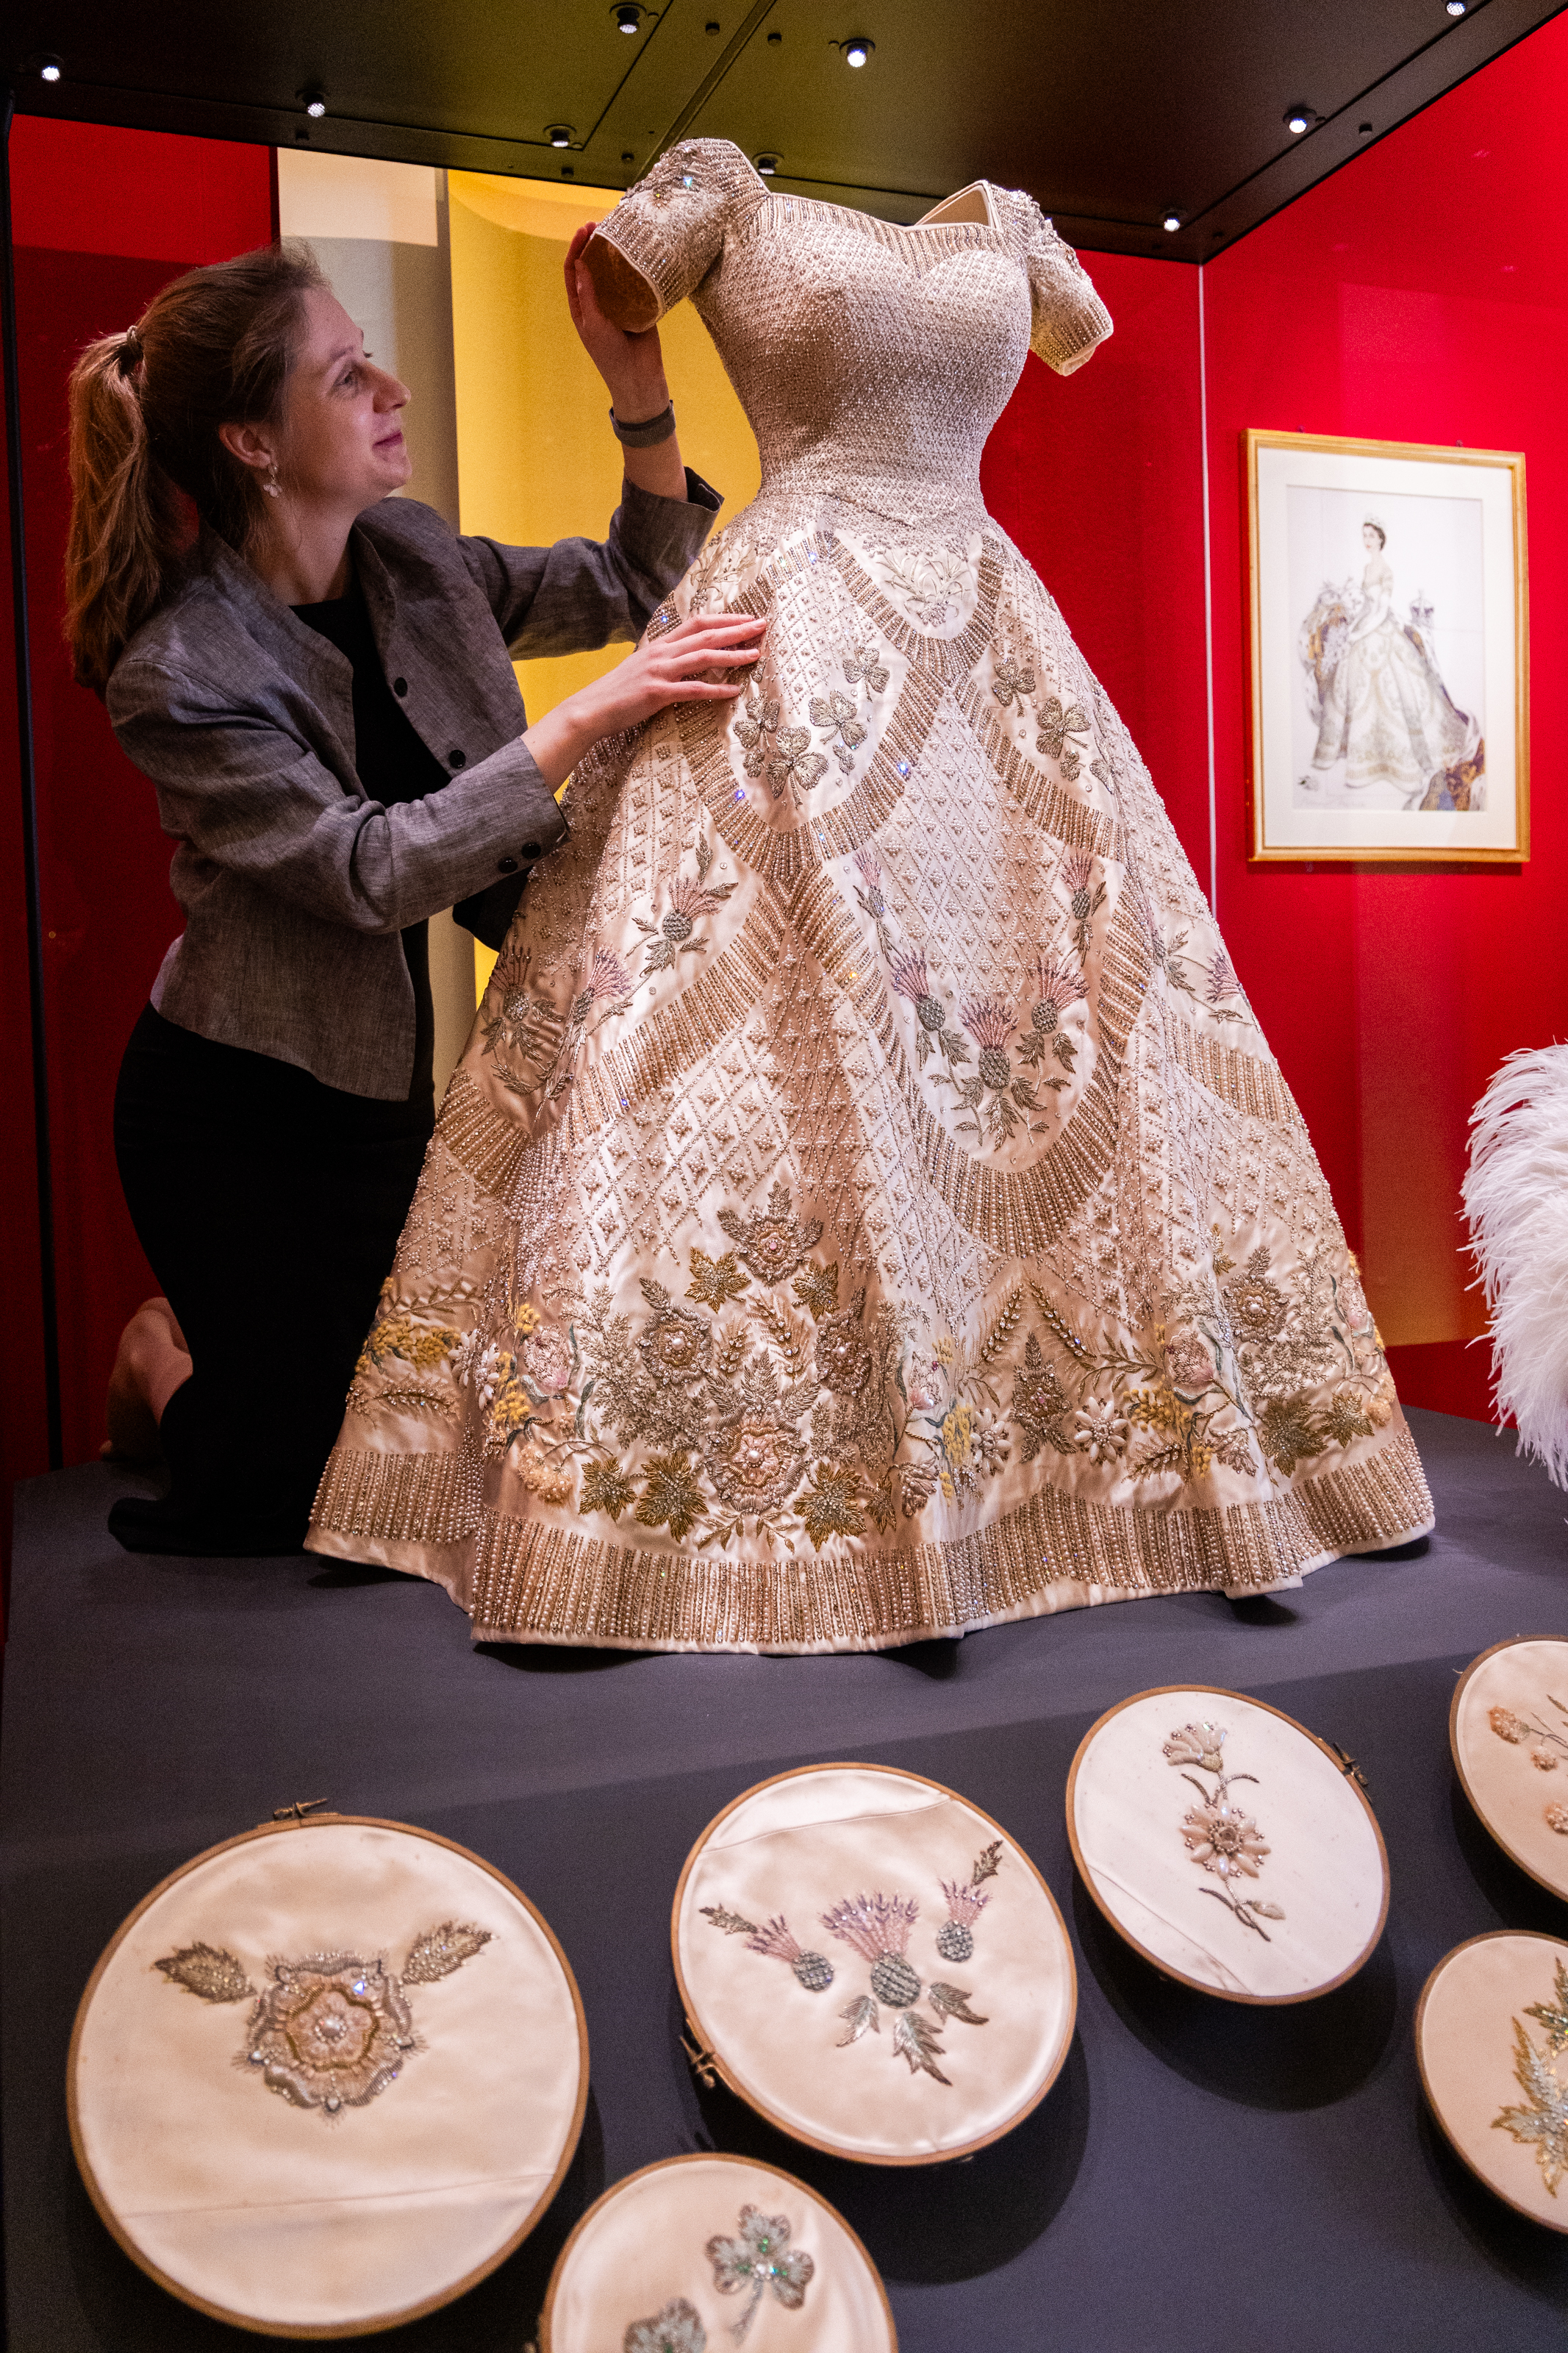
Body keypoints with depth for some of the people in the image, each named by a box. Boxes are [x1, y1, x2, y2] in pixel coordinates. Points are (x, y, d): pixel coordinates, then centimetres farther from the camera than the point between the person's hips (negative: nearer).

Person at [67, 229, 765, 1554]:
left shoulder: (410, 554, -2)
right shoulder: (177, 674, -21)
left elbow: (634, 591, 6)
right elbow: (372, 869, -28)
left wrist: (639, 389, -9)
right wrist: (593, 715, -32)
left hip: (387, 1090, 7)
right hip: (238, 1111, -6)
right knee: (309, 1485, 5)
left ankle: (193, 1374, 41)